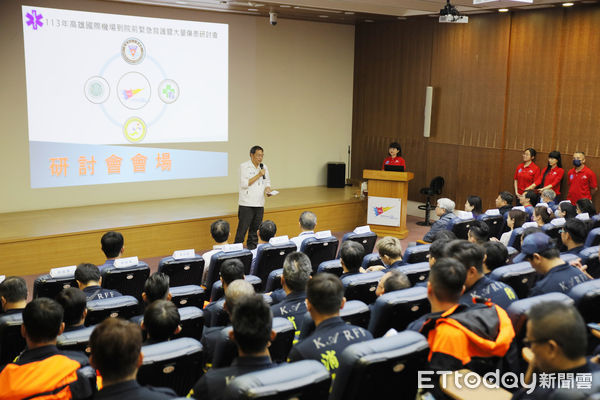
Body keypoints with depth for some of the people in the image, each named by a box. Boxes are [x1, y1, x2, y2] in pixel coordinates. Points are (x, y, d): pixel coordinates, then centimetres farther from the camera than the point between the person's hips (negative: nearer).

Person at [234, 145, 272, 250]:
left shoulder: (264, 167, 12)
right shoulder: (244, 166, -6)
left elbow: (267, 182, 20)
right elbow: (244, 184, -15)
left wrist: (267, 189, -2)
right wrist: (258, 175, -16)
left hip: (259, 204, 6)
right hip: (246, 205, -5)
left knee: (255, 230, 10)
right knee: (242, 229, -6)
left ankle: (252, 249, 19)